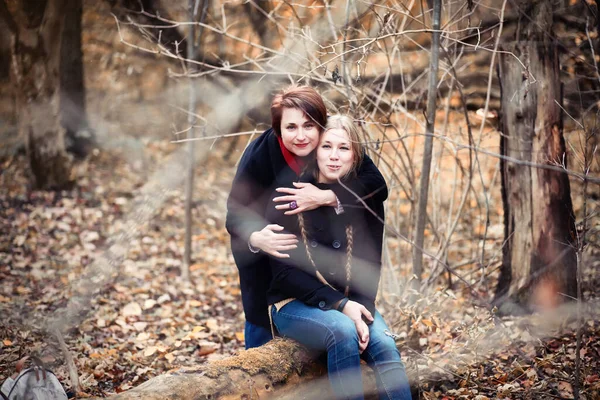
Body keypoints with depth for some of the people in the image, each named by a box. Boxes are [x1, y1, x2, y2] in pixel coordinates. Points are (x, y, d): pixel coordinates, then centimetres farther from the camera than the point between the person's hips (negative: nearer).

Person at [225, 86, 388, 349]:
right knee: (261, 322, 10)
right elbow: (236, 211, -27)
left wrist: (325, 197, -46)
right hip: (263, 251, -1)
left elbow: (378, 185, -32)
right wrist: (256, 238, -49)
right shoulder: (260, 153, -29)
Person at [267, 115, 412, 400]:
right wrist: (340, 305, -20)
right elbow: (285, 272, -10)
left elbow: (370, 266, 2)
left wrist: (362, 310, -17)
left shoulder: (367, 202, 3)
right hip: (295, 304, -3)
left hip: (350, 303, 3)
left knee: (384, 345, -26)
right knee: (342, 331, -34)